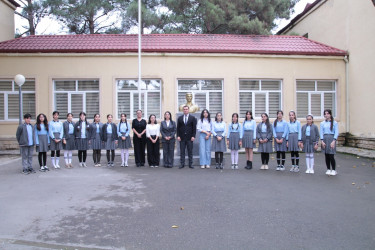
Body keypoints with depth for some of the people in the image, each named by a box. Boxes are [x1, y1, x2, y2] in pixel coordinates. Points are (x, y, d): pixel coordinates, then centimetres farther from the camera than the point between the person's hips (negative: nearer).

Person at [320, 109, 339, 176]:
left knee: (331, 156, -7)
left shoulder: (334, 123, 1)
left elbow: (336, 132, -3)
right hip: (325, 139, 3)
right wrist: (322, 141, -5)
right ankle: (328, 169, 17)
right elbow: (321, 132, 6)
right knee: (326, 156, 6)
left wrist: (333, 141, -13)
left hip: (331, 138, -3)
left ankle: (333, 170, 7)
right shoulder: (322, 123, 8)